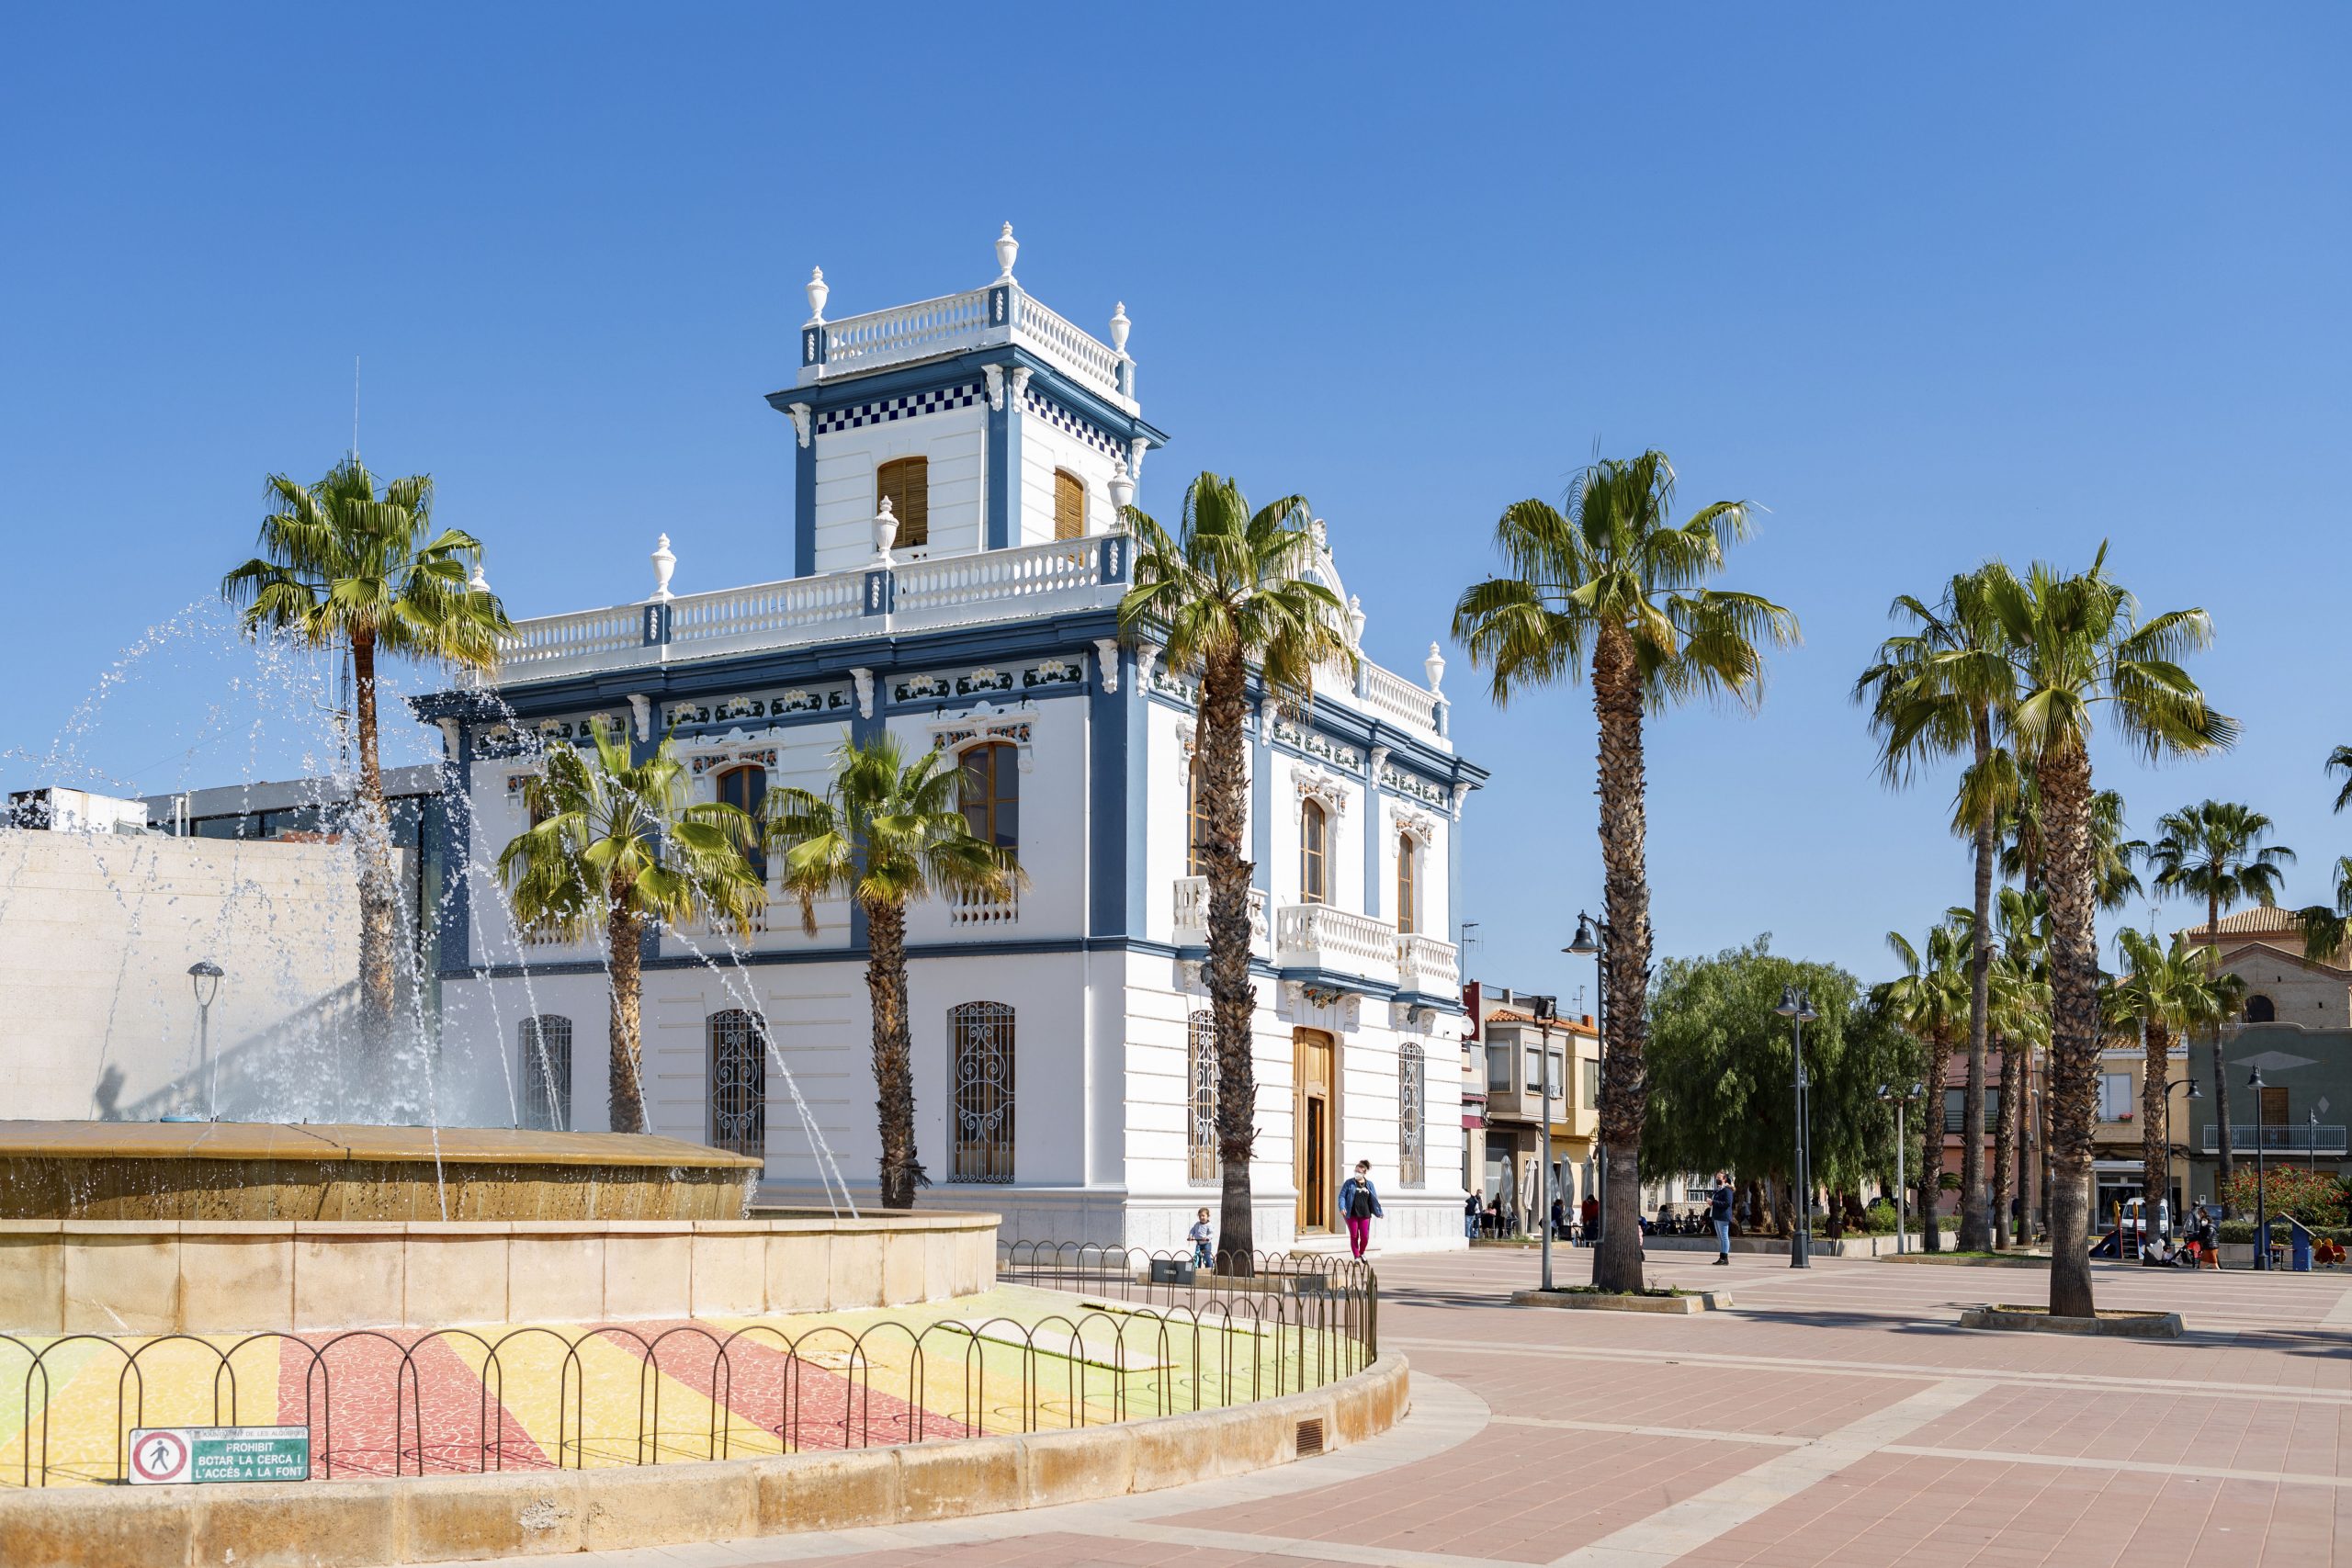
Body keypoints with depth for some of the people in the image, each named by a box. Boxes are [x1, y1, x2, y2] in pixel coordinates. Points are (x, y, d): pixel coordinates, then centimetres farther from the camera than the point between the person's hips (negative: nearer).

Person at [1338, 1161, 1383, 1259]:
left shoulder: (1369, 1184, 9)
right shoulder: (1349, 1183, 3)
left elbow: (1374, 1199, 12)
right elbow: (1342, 1195, -2)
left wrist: (1379, 1213, 8)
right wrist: (1342, 1207, -18)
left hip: (1365, 1215, 2)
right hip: (1352, 1214, -2)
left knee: (1365, 1237, 0)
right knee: (1354, 1236, 0)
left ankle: (1362, 1253, 27)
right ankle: (1356, 1256, 12)